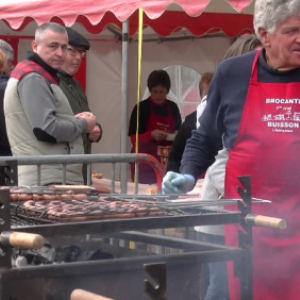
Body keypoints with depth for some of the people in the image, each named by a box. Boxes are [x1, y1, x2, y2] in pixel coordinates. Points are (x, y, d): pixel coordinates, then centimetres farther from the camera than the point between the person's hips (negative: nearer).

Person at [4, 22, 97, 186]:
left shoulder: (41, 77, 22)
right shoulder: (32, 79, -11)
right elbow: (46, 129, -21)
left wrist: (73, 120, 10)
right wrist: (83, 124, -6)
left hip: (59, 178, 10)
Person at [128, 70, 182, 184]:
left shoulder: (173, 108, 7)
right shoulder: (141, 108, -4)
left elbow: (179, 131, 16)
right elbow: (134, 138, -5)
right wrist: (151, 135, -23)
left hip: (167, 163, 3)